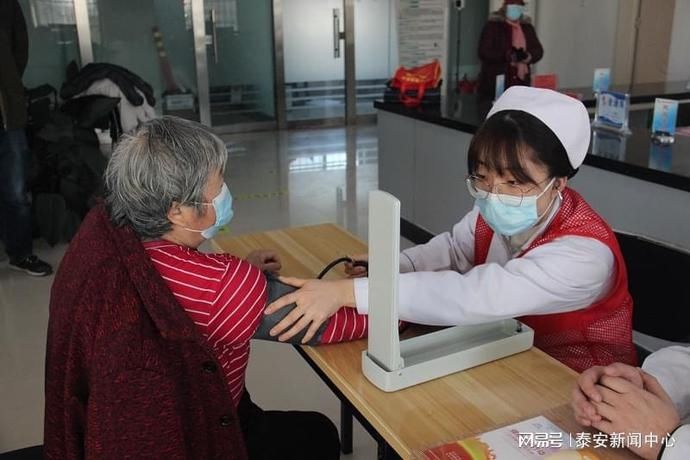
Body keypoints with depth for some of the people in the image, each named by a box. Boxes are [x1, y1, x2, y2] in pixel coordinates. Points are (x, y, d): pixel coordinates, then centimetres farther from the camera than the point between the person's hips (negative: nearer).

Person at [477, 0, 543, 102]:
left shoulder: (527, 27, 14)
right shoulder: (492, 26, -2)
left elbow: (538, 50, 11)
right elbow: (484, 52, -11)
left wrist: (527, 56, -14)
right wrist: (508, 56, -22)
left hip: (521, 84, 5)